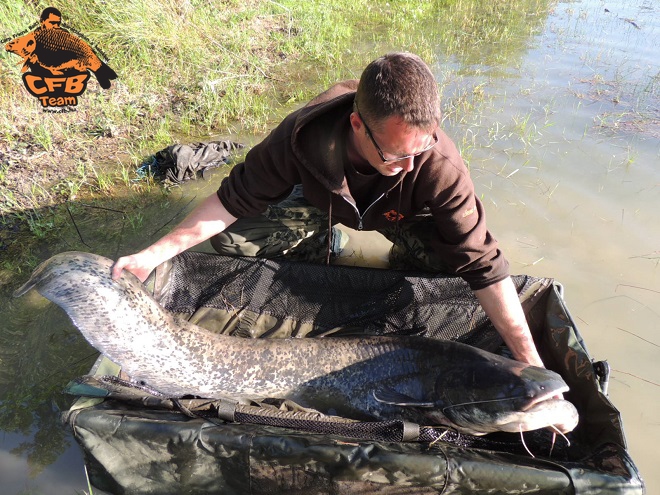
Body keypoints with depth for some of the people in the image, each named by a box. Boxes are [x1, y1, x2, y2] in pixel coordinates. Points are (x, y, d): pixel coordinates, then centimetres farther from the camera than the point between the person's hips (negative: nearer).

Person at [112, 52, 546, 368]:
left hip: (402, 214, 0)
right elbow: (235, 199, -25)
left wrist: (530, 361, -34)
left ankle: (406, 261, 10)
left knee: (450, 265, -27)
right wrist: (159, 252, -28)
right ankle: (324, 241, 14)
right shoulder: (303, 135, -38)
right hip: (322, 197, 1)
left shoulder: (441, 168, -40)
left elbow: (483, 263, -34)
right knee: (231, 240, -11)